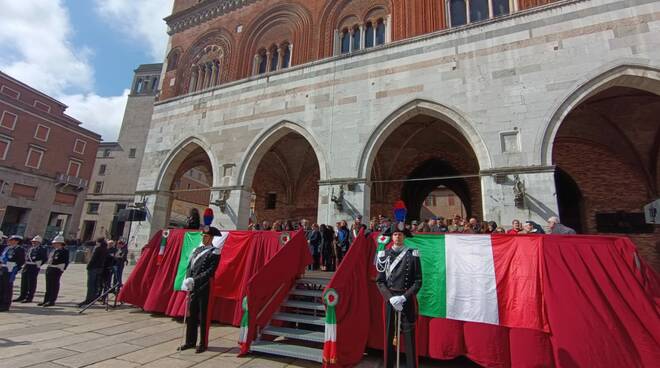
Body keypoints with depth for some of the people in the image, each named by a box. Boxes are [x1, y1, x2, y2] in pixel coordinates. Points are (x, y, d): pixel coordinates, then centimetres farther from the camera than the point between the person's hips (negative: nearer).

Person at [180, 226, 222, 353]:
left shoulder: (214, 252, -7)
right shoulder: (196, 250, 12)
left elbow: (210, 271, -15)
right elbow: (189, 267, 11)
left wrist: (194, 280, -18)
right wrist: (188, 281, -5)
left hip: (204, 289, -6)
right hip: (193, 288, 6)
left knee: (203, 317, 3)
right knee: (191, 315, 13)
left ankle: (203, 344, 16)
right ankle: (190, 341, 28)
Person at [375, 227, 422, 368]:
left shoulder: (413, 255, -3)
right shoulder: (384, 255, 2)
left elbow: (418, 281, -3)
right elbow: (380, 281, 1)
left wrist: (404, 297, -13)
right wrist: (390, 297, -12)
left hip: (408, 300, -1)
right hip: (389, 299, 2)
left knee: (409, 334, 3)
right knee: (389, 334, 10)